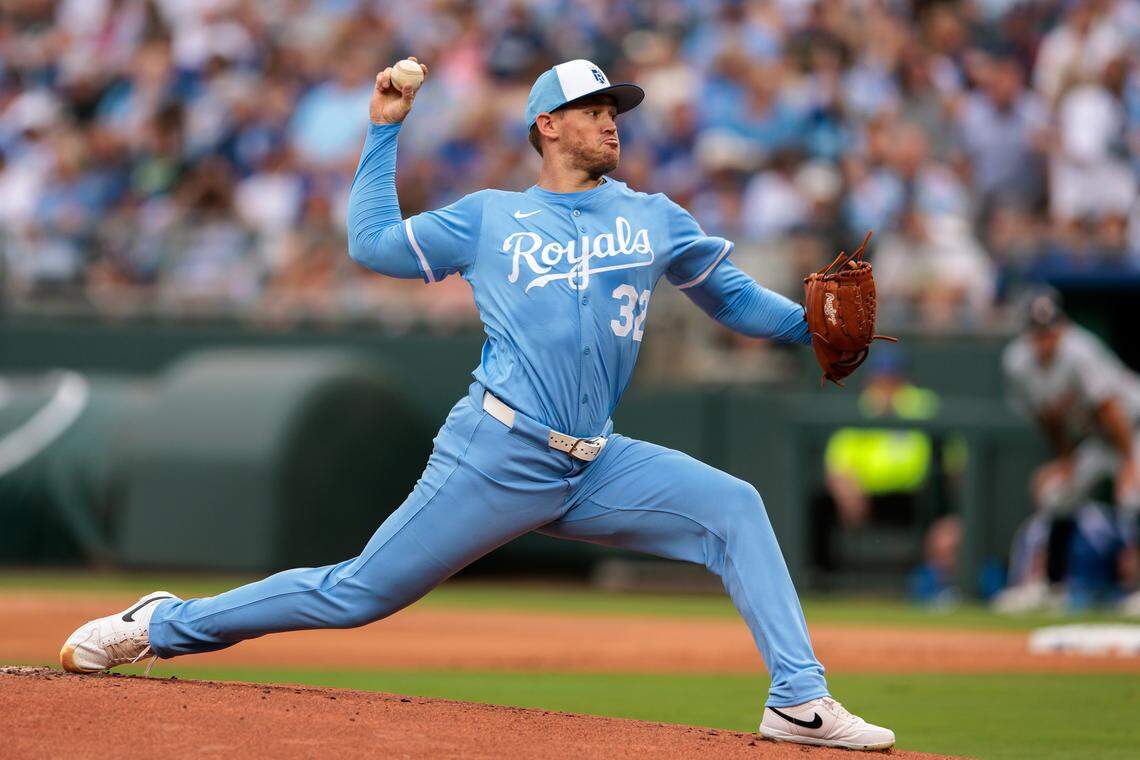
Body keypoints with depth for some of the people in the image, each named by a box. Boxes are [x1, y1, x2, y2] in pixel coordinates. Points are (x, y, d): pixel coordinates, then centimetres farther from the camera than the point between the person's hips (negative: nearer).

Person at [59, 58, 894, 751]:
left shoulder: (655, 219, 14)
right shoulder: (488, 217, 8)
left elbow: (733, 296, 18)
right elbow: (372, 242, 12)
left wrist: (811, 322, 0)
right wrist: (386, 131, 11)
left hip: (595, 469, 3)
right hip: (495, 458, -3)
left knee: (733, 507, -14)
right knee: (357, 594, -3)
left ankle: (800, 701, -15)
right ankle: (162, 624, 11)